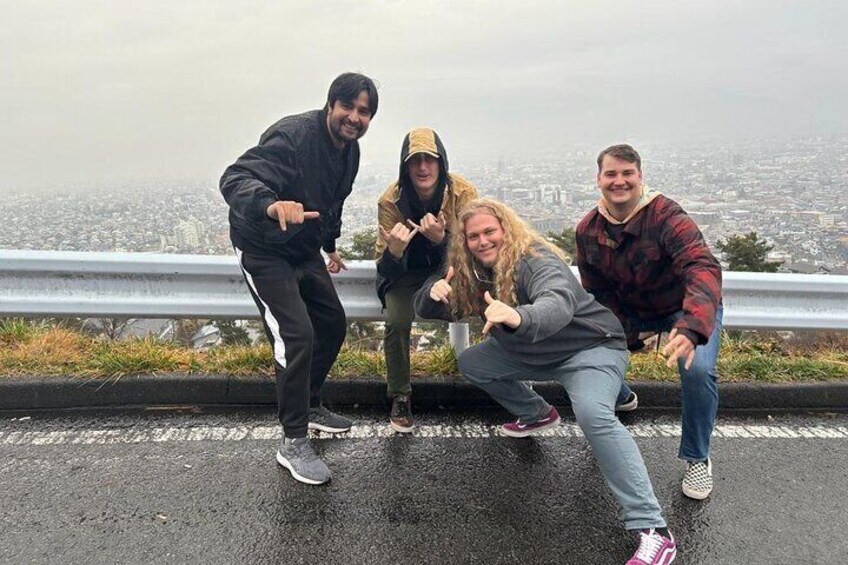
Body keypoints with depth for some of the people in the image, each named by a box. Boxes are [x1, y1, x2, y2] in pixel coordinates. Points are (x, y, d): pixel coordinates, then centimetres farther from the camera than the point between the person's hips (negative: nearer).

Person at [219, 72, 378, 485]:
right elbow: (235, 179, -39)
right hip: (265, 250, -9)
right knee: (297, 336, -18)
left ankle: (309, 407, 35)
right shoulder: (293, 136, -27)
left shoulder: (349, 148, 1)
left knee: (333, 324, 14)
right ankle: (293, 443, -2)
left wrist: (329, 246, 24)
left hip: (305, 249, 9)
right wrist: (272, 205, -59)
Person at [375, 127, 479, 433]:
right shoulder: (391, 200, -20)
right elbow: (386, 269, -19)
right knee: (397, 321, -30)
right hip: (408, 272, 0)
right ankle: (400, 398, -5)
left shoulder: (463, 193, -19)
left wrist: (441, 239, -38)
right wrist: (394, 252, -44)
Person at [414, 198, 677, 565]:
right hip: (532, 352, 8)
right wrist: (434, 292, -23)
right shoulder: (472, 272, -4)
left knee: (593, 415, -34)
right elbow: (429, 310, 1)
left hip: (591, 347, -8)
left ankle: (652, 530, -30)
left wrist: (517, 317, -68)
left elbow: (558, 305, -47)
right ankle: (537, 415, 25)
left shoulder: (534, 259, -26)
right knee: (471, 364, 8)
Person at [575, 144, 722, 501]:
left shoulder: (665, 216, -31)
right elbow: (597, 291, -5)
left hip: (690, 308, -5)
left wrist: (691, 328, -62)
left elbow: (703, 267, -45)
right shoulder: (588, 230, -13)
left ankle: (697, 459, -3)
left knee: (697, 369, -29)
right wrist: (630, 337, -13)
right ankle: (621, 397, 32)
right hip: (629, 312, 5)